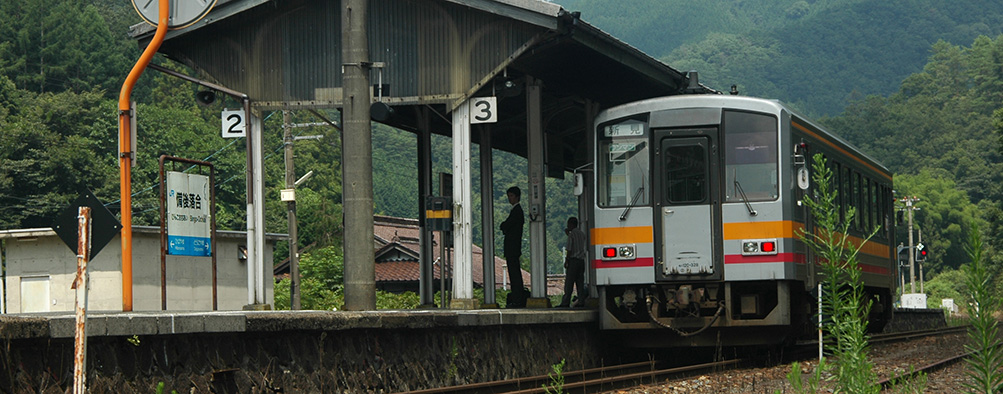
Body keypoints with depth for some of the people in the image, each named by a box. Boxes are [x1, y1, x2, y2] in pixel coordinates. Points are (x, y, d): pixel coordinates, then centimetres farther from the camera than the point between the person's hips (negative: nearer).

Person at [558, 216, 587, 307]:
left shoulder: (572, 234, -10)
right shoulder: (582, 234, 13)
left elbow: (569, 249, -13)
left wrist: (566, 261, -8)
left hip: (573, 260, -7)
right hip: (581, 260, 7)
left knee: (569, 283, -6)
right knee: (580, 282, 7)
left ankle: (565, 302, -7)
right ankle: (581, 301, 2)